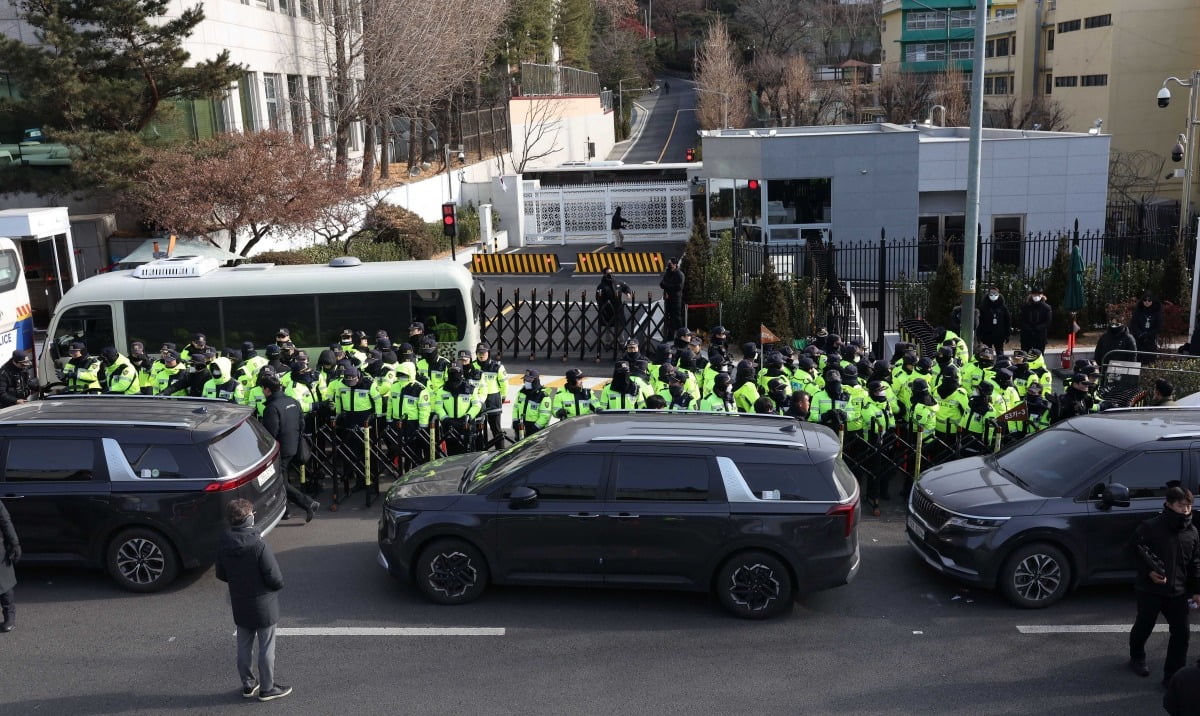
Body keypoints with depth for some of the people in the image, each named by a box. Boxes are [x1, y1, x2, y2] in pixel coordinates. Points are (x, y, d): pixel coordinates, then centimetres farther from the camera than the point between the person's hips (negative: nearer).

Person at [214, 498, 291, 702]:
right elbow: (275, 578, -22)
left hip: (239, 606, 6)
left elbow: (221, 574, 5)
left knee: (243, 646, 19)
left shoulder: (224, 544, -8)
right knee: (266, 648, 9)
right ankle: (267, 688, 20)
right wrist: (279, 584, 0)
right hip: (263, 606, -6)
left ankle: (248, 685, 32)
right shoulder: (259, 545, -26)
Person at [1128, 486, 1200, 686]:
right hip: (1150, 589, -4)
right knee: (1144, 627, 13)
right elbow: (1136, 547, -15)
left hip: (1178, 592, 4)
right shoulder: (1151, 526, -14)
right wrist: (1150, 570, -20)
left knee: (1181, 632, 1)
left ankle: (1173, 675, 9)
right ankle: (1136, 658, 38)